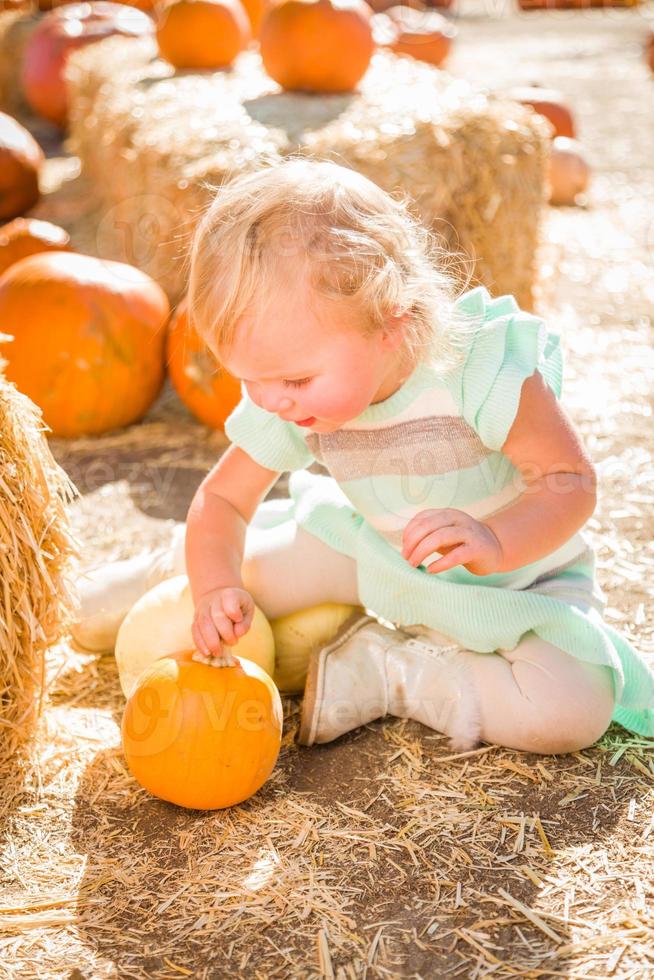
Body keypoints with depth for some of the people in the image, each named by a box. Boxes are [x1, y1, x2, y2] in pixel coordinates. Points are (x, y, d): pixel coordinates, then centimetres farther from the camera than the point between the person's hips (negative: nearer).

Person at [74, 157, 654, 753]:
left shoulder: (479, 369, -36)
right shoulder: (282, 408, -18)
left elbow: (572, 479, -28)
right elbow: (223, 498, -7)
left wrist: (496, 542, -48)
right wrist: (213, 586, -27)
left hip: (520, 573, -3)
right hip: (378, 557, 4)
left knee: (574, 710, -27)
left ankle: (380, 669, -13)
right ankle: (177, 567, 34)